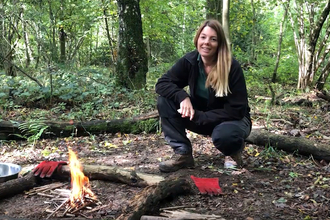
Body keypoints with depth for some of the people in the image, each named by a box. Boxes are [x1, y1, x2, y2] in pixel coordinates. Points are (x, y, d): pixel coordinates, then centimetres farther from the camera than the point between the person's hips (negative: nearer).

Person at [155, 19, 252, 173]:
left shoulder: (232, 67, -23)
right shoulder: (189, 61, -13)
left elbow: (236, 110, -24)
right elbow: (162, 83, -12)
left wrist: (198, 116, -28)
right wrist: (183, 97, -32)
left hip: (232, 120, -4)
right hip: (200, 116, 4)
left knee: (223, 135, -40)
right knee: (164, 100, -18)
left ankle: (233, 152, -2)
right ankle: (183, 154, -12)